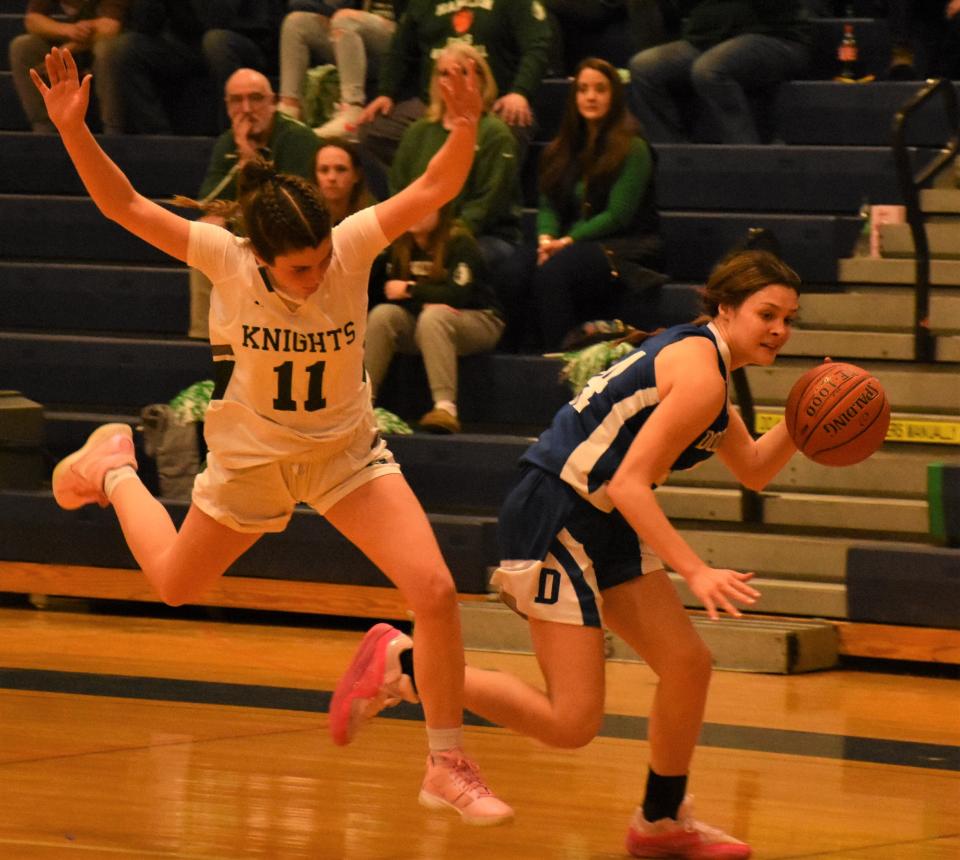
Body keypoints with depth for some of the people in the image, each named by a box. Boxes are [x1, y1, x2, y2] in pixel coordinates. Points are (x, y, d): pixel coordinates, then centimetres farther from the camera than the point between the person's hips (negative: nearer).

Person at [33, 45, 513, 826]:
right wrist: (73, 129, -38)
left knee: (436, 591, -17)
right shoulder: (224, 259, -24)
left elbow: (434, 189, -28)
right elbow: (125, 206, -26)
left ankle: (449, 767, -2)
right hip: (252, 458, 0)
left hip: (347, 452, 0)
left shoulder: (351, 248, -22)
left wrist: (466, 128, -45)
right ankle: (115, 472, 53)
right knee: (175, 584, 22)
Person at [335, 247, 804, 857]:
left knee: (688, 664, 11)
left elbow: (753, 470, 25)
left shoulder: (703, 359, 15)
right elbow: (628, 484, -22)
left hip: (603, 525, 10)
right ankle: (408, 669, -2)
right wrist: (694, 572, -27)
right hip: (554, 517, -10)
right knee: (571, 724, -12)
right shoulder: (700, 374, -16)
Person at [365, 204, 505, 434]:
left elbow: (458, 295, -24)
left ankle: (446, 406, -49)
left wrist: (410, 290, -16)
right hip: (421, 320, 5)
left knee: (433, 317, -37)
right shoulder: (400, 244, 1)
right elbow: (392, 291, -2)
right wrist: (425, 302, -22)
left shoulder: (460, 241, -15)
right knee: (382, 315, -22)